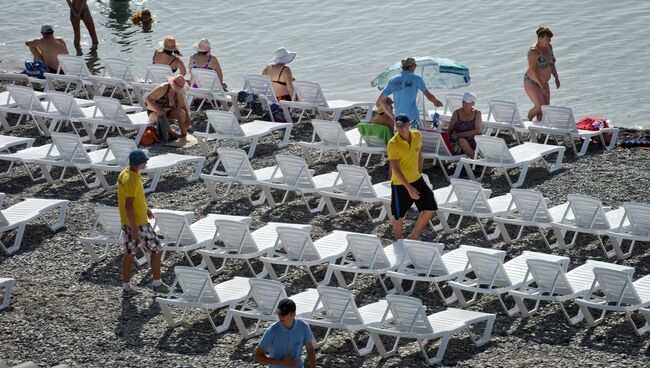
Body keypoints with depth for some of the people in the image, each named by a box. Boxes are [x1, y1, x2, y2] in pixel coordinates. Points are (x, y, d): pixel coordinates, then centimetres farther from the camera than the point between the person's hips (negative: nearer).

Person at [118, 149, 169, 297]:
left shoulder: (123, 174, 4)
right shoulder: (132, 180, -26)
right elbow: (128, 205, -26)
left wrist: (145, 208, 28)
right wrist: (134, 229, -24)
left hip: (126, 222, 9)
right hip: (138, 223, -9)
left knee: (129, 253, 14)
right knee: (156, 250, 6)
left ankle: (126, 288, 18)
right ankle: (157, 283, 15)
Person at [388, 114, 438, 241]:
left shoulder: (417, 135, -5)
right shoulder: (393, 144, -23)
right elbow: (395, 169, -23)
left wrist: (419, 174, 14)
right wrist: (409, 188, -27)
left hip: (417, 180, 6)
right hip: (400, 184, -6)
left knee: (430, 208, 6)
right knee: (398, 216, 5)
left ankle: (414, 237, 22)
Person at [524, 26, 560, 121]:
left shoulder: (549, 47, 1)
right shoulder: (534, 51, -25)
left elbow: (551, 64, 14)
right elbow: (532, 69, -29)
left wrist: (556, 78, 7)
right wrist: (541, 85, -33)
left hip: (542, 82, 8)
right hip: (532, 82, -8)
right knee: (539, 107, -15)